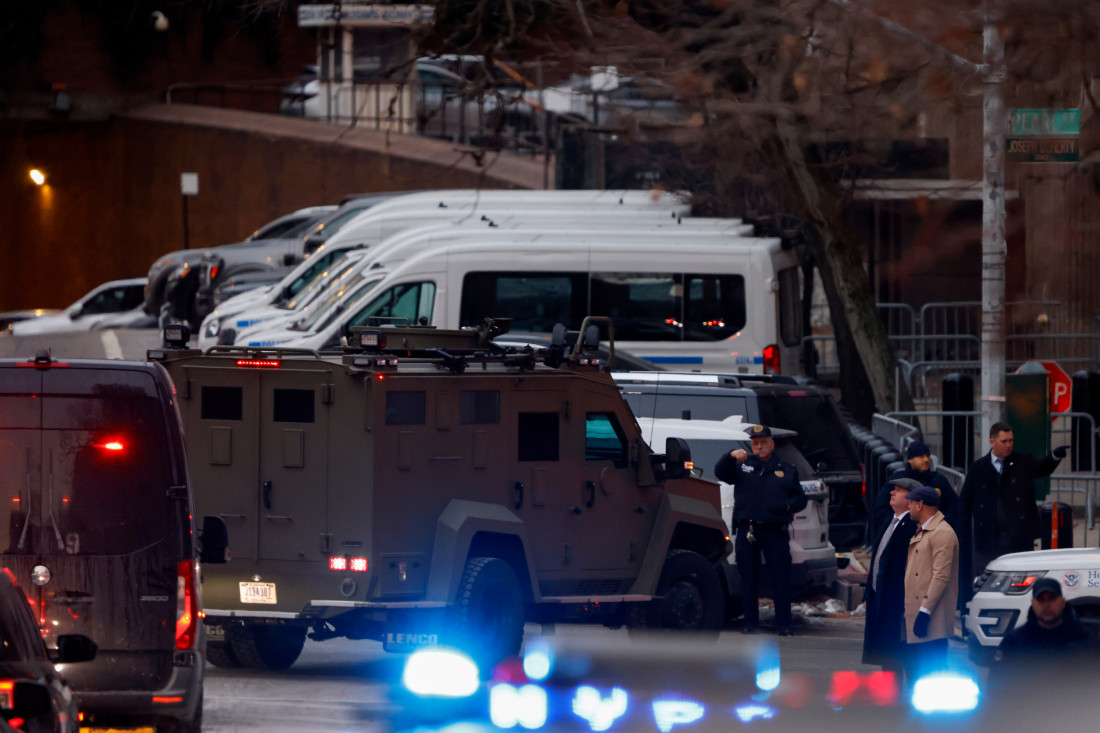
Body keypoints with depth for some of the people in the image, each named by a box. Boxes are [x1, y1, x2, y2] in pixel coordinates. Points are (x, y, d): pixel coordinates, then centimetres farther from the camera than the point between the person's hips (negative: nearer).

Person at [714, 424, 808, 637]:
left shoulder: (786, 471, 17)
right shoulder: (742, 466, 15)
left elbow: (800, 498, 18)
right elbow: (720, 473, 0)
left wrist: (791, 506, -4)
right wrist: (731, 457, -19)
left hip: (775, 531, -1)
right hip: (747, 531, 1)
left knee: (781, 578, -5)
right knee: (748, 579, 3)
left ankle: (783, 624, -1)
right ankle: (750, 621, 10)